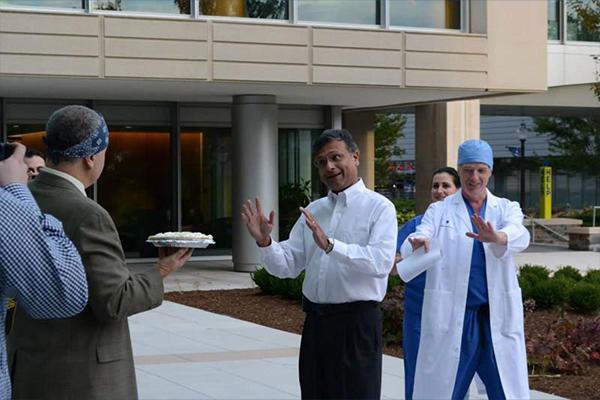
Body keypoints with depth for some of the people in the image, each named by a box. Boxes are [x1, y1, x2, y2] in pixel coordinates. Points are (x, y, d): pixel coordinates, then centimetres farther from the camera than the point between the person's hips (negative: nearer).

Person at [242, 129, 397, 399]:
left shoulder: (378, 207, -6)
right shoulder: (312, 211, 13)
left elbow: (381, 262, -21)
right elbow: (287, 266, 9)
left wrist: (330, 245, -29)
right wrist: (264, 242, -9)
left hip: (356, 323, -6)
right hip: (316, 323, 6)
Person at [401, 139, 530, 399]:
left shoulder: (507, 209, 8)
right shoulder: (439, 210, 7)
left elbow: (520, 235, -14)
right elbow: (420, 235, -11)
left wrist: (495, 237, -37)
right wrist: (417, 245, -36)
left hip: (497, 317, 1)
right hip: (451, 318, -1)